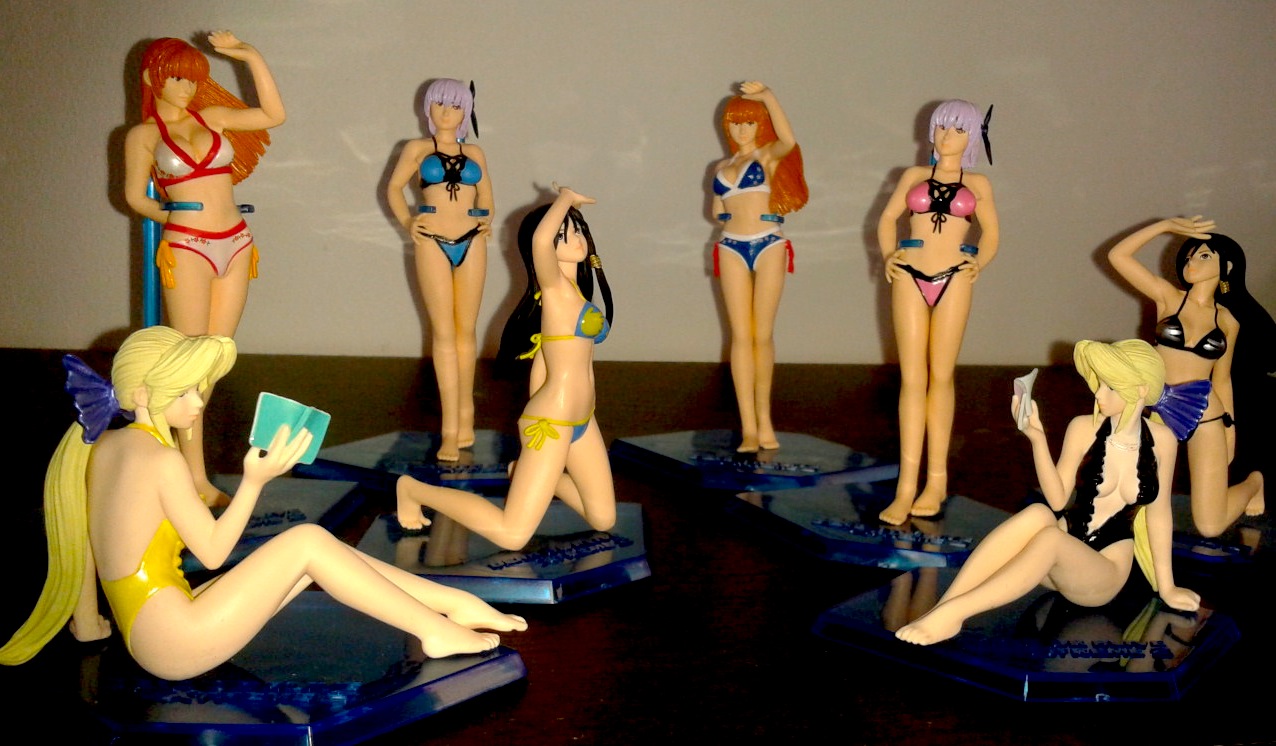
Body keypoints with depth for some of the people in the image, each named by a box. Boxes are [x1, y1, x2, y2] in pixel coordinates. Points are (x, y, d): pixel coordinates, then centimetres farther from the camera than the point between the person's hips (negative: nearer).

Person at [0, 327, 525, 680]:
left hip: (146, 635, 9)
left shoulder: (104, 447, 8)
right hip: (176, 645, -9)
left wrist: (87, 623, 24)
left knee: (316, 548, 8)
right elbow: (212, 551, -14)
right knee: (308, 543, -7)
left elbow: (83, 539, 15)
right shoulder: (161, 460, -17)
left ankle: (453, 601, 8)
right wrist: (255, 481, -12)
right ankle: (435, 629, -1)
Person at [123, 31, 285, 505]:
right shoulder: (144, 135, 4)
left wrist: (251, 57, 3)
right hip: (187, 250, -5)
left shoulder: (211, 117, 13)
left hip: (235, 247, 5)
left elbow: (273, 115, 6)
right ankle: (195, 479, 0)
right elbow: (135, 195, 8)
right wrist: (169, 216, -3)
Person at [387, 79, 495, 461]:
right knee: (443, 333, -3)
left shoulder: (474, 153, 13)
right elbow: (394, 187, 11)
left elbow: (486, 193, 22)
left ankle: (464, 414, 20)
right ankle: (452, 428, -3)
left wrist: (487, 221, 4)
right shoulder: (418, 149, 7)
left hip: (471, 244, 2)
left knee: (466, 330, 7)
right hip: (433, 243, -2)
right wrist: (406, 222, -5)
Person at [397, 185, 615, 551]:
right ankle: (414, 489, 6)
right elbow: (540, 238, -34)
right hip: (551, 424, -9)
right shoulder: (555, 286, -12)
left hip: (580, 422, 9)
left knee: (603, 519, 14)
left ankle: (525, 475, 31)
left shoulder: (572, 293, 12)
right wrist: (566, 196, -16)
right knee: (511, 535, -9)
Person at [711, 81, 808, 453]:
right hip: (732, 248, 3)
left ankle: (763, 417, 15)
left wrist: (768, 96, -22)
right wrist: (734, 212, -2)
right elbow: (717, 210, 17)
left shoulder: (769, 155, 5)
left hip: (769, 246, -3)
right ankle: (749, 427, -3)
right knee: (741, 335, -2)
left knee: (763, 335, 1)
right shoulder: (722, 167, 18)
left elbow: (788, 140, -18)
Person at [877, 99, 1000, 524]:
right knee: (912, 379, -2)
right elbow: (887, 218, 13)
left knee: (941, 377, 3)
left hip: (953, 281, -1)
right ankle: (907, 486, -3)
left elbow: (991, 232, 14)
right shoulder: (914, 176, 13)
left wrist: (979, 264, -4)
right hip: (909, 279, 1)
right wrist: (888, 254, -4)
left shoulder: (977, 184, 12)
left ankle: (937, 480, 11)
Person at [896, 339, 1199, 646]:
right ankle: (940, 609, -41)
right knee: (1038, 514, -35)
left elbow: (1158, 513, 4)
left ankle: (952, 612, -42)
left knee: (1050, 537, -36)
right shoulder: (1084, 428, -4)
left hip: (1105, 573, -1)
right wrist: (1037, 437, -21)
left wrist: (1166, 586, 8)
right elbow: (1057, 498, -8)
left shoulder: (1161, 440, -4)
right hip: (1058, 558, 1)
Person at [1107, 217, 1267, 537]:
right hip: (1158, 410, 1)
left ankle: (1253, 482, 28)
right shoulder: (1168, 297, 3)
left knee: (1210, 526, -7)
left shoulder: (1228, 321, 8)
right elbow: (1117, 255, -6)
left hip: (1204, 414, 0)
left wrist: (1229, 428, 15)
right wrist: (1167, 225, -5)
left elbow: (1222, 378, 15)